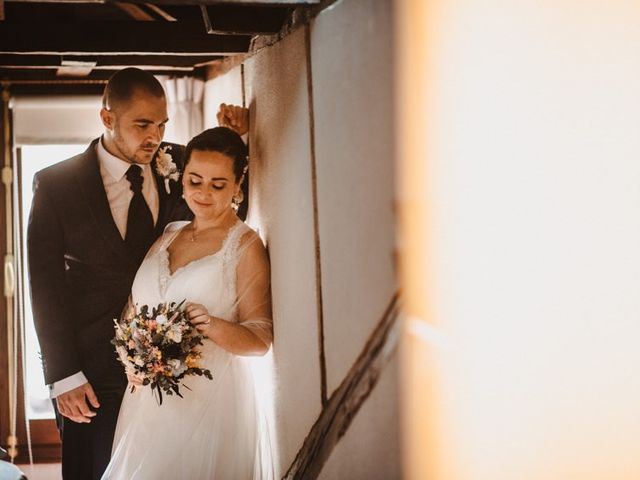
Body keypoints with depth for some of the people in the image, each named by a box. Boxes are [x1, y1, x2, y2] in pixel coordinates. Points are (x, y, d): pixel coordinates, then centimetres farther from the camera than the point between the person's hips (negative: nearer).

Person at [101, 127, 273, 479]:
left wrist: (213, 326, -26)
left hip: (210, 401, -5)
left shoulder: (245, 246, -4)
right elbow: (135, 306, 16)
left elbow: (260, 339, -7)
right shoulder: (168, 235, 12)